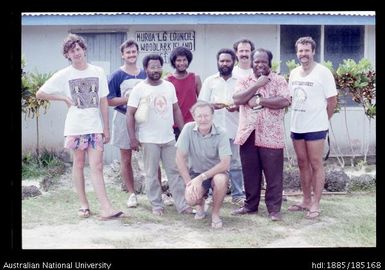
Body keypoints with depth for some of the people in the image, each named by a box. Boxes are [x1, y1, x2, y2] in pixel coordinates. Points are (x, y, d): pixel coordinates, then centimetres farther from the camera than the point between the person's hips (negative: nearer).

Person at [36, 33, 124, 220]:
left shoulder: (98, 72, 3)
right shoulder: (63, 75, -1)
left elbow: (103, 102, 6)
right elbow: (40, 94, 4)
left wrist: (106, 128, 5)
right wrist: (64, 98, -2)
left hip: (95, 127, 0)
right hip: (75, 127, 0)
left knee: (97, 166, -4)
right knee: (79, 164, 9)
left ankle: (106, 209, -10)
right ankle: (84, 205, 20)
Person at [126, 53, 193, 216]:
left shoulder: (169, 86, 7)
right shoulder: (139, 89, -6)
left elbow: (176, 110, 13)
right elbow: (130, 114, -7)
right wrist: (132, 138, -12)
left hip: (169, 138, 4)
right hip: (149, 140, -4)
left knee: (175, 172, 6)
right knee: (152, 174, 4)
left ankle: (182, 204, 11)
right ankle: (157, 205, 16)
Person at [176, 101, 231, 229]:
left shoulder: (221, 134, -17)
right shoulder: (188, 129, -13)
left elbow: (225, 163, -23)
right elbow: (180, 158, -11)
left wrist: (202, 177, -29)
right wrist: (189, 182, -17)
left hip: (216, 171, -1)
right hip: (195, 172, 1)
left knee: (221, 180, -35)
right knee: (190, 198, -26)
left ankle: (215, 213, -7)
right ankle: (200, 203, 15)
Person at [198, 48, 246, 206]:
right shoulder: (209, 81, 9)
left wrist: (237, 107, -14)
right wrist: (213, 105, -16)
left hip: (233, 129, 0)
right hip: (213, 129, 0)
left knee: (235, 163, 4)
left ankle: (238, 195, 11)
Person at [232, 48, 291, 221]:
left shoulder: (279, 81, 1)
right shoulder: (245, 81, 10)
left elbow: (284, 101, -14)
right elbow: (237, 99, -7)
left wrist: (259, 100, -15)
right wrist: (257, 85, -11)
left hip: (271, 136, -3)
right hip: (248, 135, 3)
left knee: (273, 175, 2)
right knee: (250, 173, 12)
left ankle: (274, 208, 12)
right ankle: (250, 205, 26)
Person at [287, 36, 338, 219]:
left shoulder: (323, 72, -9)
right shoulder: (294, 73, 8)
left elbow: (332, 100, -5)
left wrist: (322, 120, 1)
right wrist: (297, 118, 10)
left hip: (315, 127, -6)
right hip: (296, 126, 6)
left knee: (316, 165, 0)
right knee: (303, 164, 13)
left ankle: (315, 204, 6)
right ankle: (306, 201, 24)